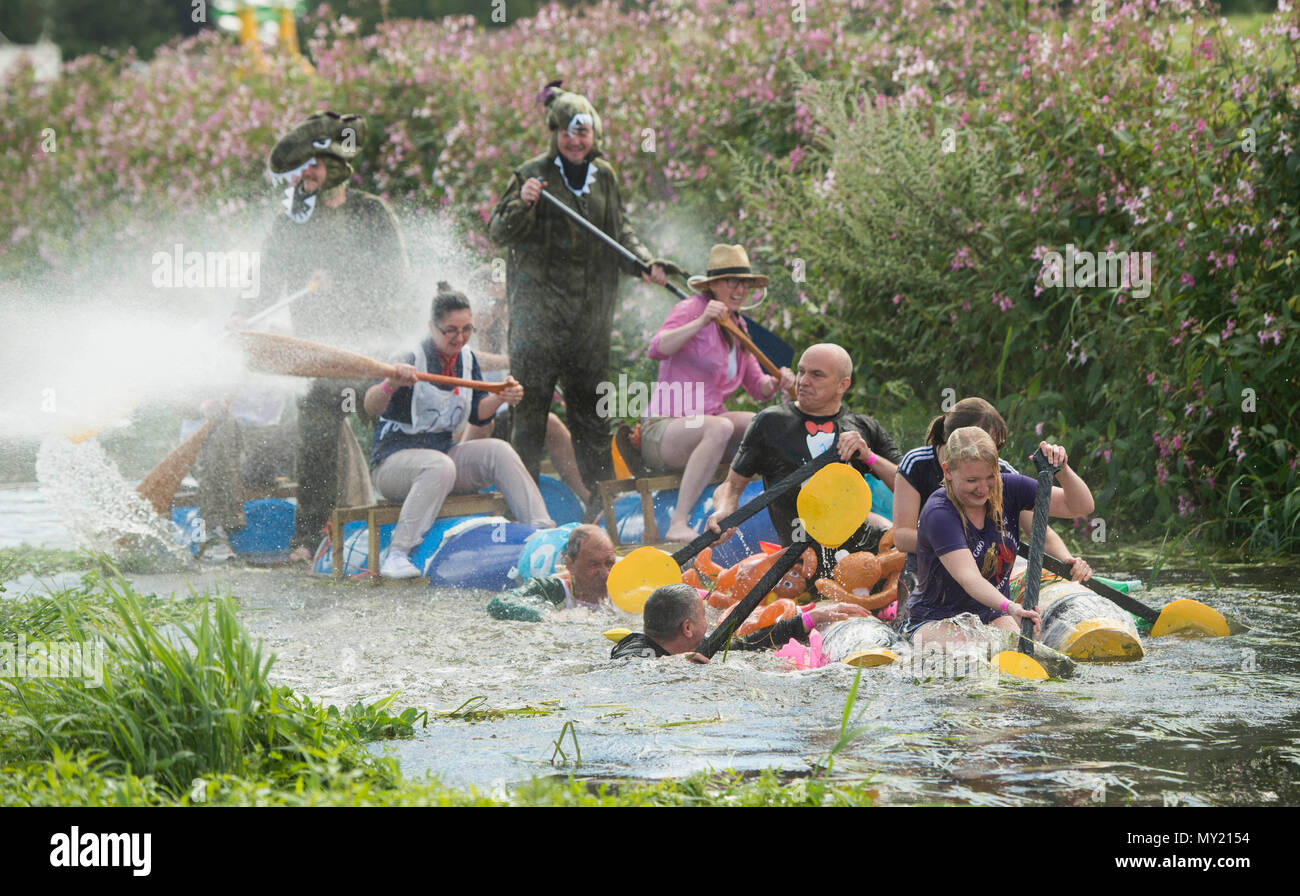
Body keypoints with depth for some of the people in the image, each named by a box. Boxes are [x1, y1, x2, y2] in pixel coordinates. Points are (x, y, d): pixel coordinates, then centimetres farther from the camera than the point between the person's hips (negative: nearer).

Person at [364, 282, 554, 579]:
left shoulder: (466, 359, 7)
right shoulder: (412, 359, -15)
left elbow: (477, 414, 10)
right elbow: (371, 407, -26)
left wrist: (500, 398, -11)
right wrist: (392, 384, -48)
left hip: (443, 451, 6)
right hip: (394, 461, -6)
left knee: (498, 451, -16)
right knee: (440, 466, -37)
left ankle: (543, 531, -17)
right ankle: (397, 556, -39)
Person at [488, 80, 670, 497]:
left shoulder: (604, 177, 10)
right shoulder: (533, 174, -5)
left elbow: (620, 231, 20)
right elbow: (499, 232, -6)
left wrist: (644, 263, 5)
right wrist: (522, 205, -25)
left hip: (591, 303, 5)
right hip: (539, 297, -5)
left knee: (590, 399, 11)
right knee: (531, 398, -8)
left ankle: (601, 487, 18)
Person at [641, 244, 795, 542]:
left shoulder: (736, 325, 16)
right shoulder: (691, 309, -7)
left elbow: (758, 387, 18)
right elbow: (657, 349, -26)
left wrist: (777, 383, -5)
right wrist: (701, 322, -39)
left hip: (704, 423, 8)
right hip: (661, 431, -8)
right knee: (720, 427, -37)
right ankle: (677, 525, -40)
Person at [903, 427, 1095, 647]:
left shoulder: (1007, 488, -4)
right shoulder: (938, 513, -21)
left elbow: (1081, 507, -4)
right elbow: (967, 576, -34)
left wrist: (1062, 470, -24)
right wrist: (1009, 607, -52)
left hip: (992, 616, 5)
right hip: (935, 619, -5)